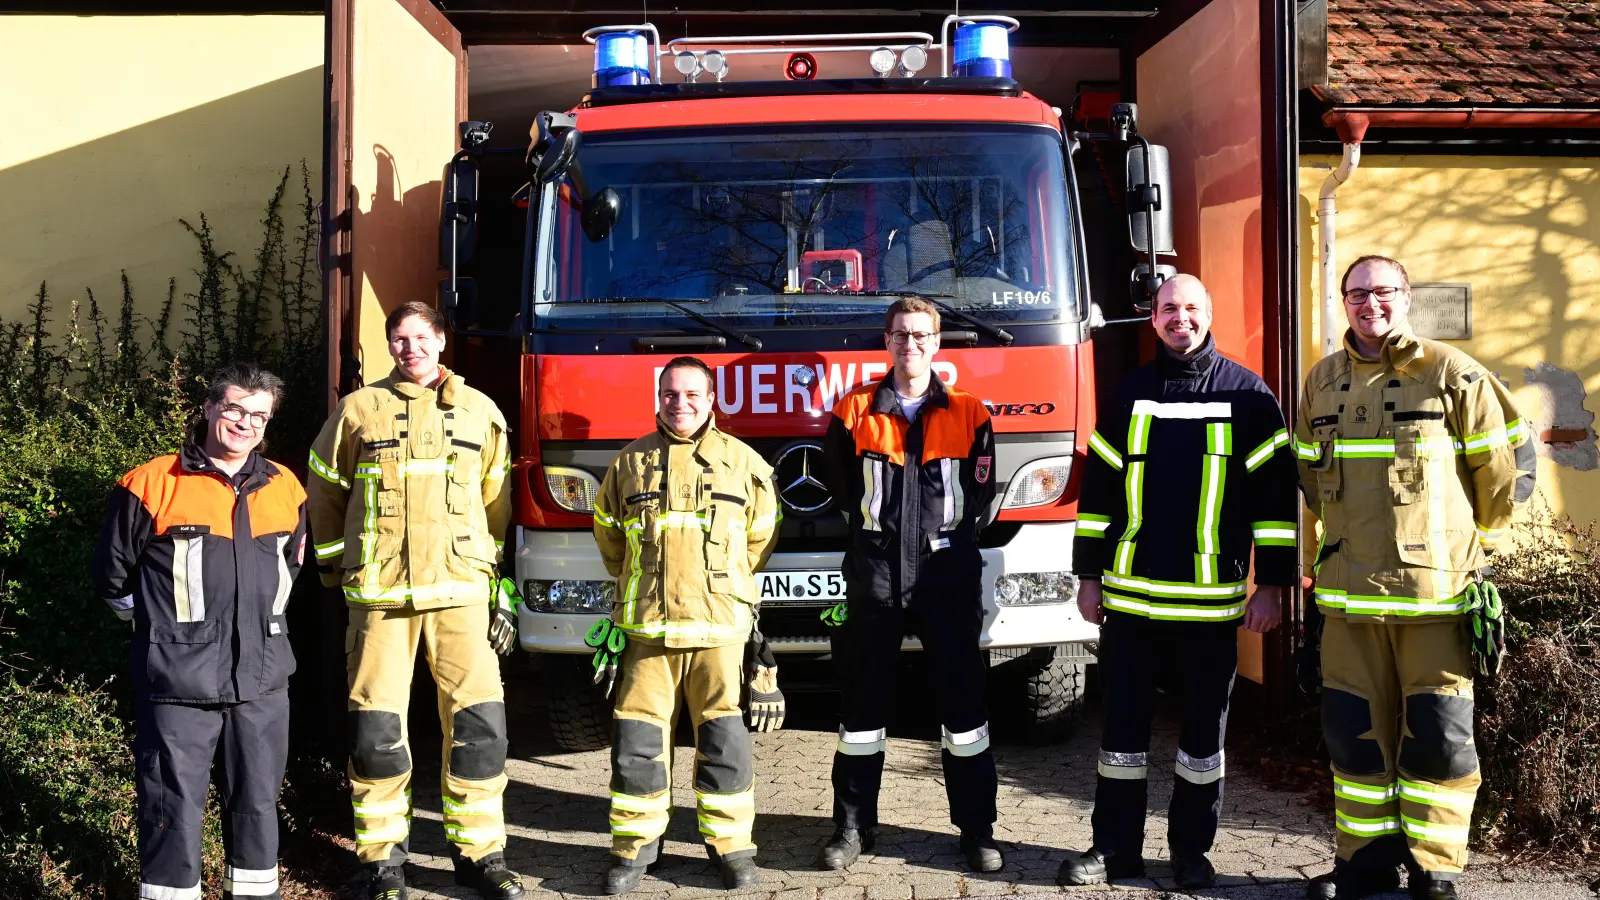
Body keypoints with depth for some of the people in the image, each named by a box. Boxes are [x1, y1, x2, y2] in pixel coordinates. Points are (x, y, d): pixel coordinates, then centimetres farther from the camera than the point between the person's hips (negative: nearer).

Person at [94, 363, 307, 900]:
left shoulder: (284, 488, 8)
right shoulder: (152, 484, -5)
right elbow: (113, 574, 5)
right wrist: (156, 622, 12)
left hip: (262, 676, 4)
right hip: (179, 678, -4)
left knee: (258, 798, 14)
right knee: (175, 806, -1)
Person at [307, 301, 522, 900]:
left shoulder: (480, 412, 9)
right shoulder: (360, 409, 4)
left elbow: (496, 504, 14)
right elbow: (326, 491, 14)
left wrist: (501, 590, 12)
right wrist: (335, 568, 14)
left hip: (460, 591, 1)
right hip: (379, 592, -1)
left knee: (479, 720, -2)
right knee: (378, 728, 1)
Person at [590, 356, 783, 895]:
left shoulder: (741, 462, 4)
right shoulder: (630, 462, 7)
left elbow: (761, 535, 14)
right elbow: (607, 531, 21)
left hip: (720, 627, -1)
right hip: (646, 627, 1)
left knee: (723, 739, 2)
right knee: (638, 740, 3)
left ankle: (730, 843, 15)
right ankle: (635, 845, 16)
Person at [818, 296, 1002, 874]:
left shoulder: (968, 413, 4)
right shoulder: (855, 411, 5)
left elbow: (981, 493, 8)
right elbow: (838, 482, 13)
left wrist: (952, 539, 6)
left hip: (948, 575, 0)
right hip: (874, 575, 1)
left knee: (963, 702, 3)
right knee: (862, 702, 6)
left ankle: (977, 829, 14)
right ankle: (854, 826, 16)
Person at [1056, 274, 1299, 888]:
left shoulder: (1247, 395, 2)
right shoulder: (1129, 395, 8)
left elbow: (1275, 491, 0)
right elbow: (1098, 487, 10)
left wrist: (1272, 583, -4)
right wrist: (1089, 575, 7)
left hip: (1212, 600, -1)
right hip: (1130, 596, 2)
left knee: (1204, 730, 8)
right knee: (1123, 724, 6)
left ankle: (1192, 850, 22)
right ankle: (1116, 848, 17)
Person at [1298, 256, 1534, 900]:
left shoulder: (1452, 374, -3)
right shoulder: (1323, 382, 10)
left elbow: (1508, 463, 3)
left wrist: (1471, 540, 10)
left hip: (1435, 589, -4)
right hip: (1349, 593, 4)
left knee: (1438, 736, 0)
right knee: (1355, 732, 10)